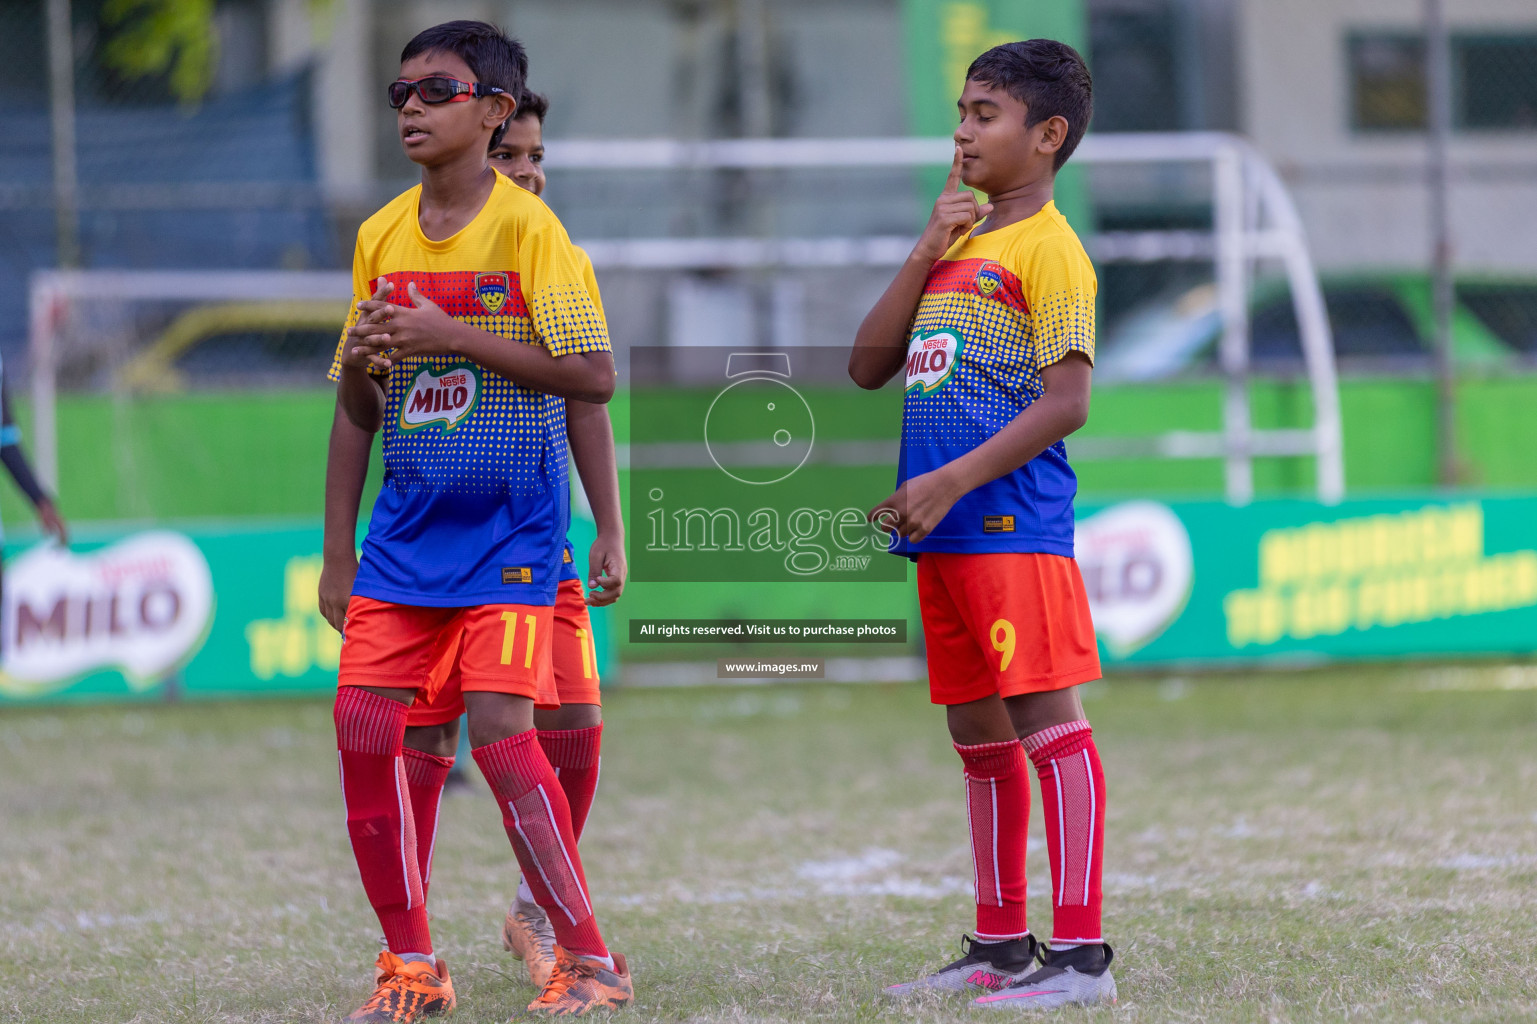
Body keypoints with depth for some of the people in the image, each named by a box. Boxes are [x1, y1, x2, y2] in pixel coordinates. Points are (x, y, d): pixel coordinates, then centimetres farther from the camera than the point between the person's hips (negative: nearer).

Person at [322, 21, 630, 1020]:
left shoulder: (528, 227, -9)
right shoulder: (381, 236, 9)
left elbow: (594, 376, -16)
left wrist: (450, 336, -20)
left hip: (510, 530, -6)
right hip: (407, 527, 6)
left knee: (499, 725, -15)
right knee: (364, 727, -4)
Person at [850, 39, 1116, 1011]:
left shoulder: (1047, 248, -7)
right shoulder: (959, 241, 19)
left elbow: (1066, 402, -15)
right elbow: (868, 367, 14)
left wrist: (952, 482, -19)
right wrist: (926, 254, 4)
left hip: (1014, 521, -9)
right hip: (946, 530, 9)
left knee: (1045, 717, -10)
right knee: (977, 731, 13)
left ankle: (1080, 951, -12)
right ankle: (1001, 942, 21)